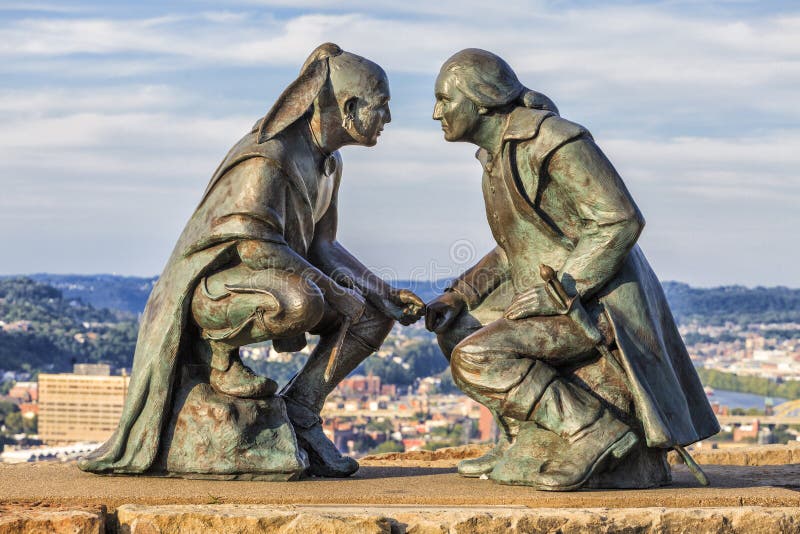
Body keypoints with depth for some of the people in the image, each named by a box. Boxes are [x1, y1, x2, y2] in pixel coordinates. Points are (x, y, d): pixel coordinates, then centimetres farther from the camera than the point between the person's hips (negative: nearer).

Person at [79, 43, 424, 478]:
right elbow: (256, 247, -27)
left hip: (269, 285, 9)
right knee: (302, 301, -38)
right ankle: (217, 346, -12)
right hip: (213, 284, -9)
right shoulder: (268, 157, -21)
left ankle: (299, 414, -1)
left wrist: (385, 294, 2)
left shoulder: (328, 162, 9)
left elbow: (319, 248, 12)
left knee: (374, 315, -2)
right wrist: (334, 292, -23)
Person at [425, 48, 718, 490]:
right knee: (456, 328, 17)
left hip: (596, 302, -10)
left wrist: (556, 293, -23)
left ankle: (596, 432, -19)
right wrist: (460, 295, 8)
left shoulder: (552, 141, -17)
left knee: (475, 361, -22)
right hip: (555, 298, 10)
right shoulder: (499, 154, 13)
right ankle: (524, 442, 13)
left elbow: (621, 221, -21)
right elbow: (516, 248, 21)